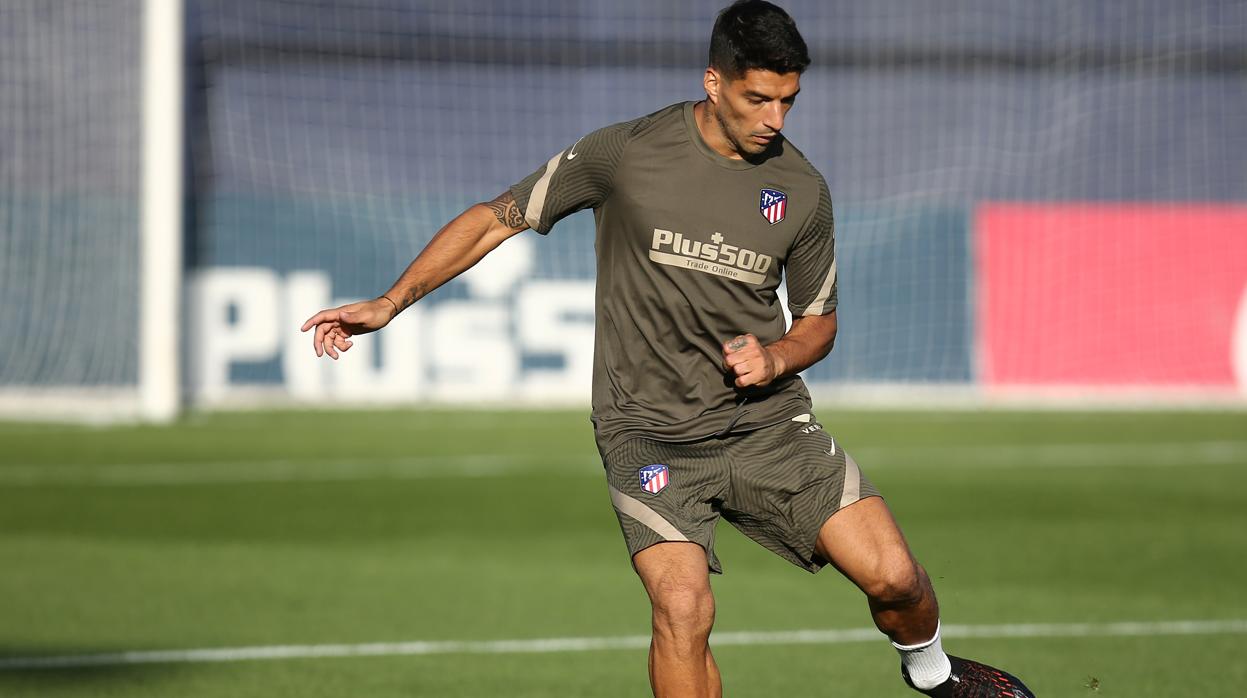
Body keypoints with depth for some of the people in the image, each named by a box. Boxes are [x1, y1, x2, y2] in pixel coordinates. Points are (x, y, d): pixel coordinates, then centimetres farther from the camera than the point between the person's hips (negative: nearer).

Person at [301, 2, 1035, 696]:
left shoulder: (802, 191, -1)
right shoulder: (625, 153, -10)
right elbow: (497, 218, 0)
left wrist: (775, 357, -10)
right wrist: (390, 303, -6)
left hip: (767, 422, 3)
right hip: (649, 433, -3)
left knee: (892, 574, -6)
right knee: (683, 607, -24)